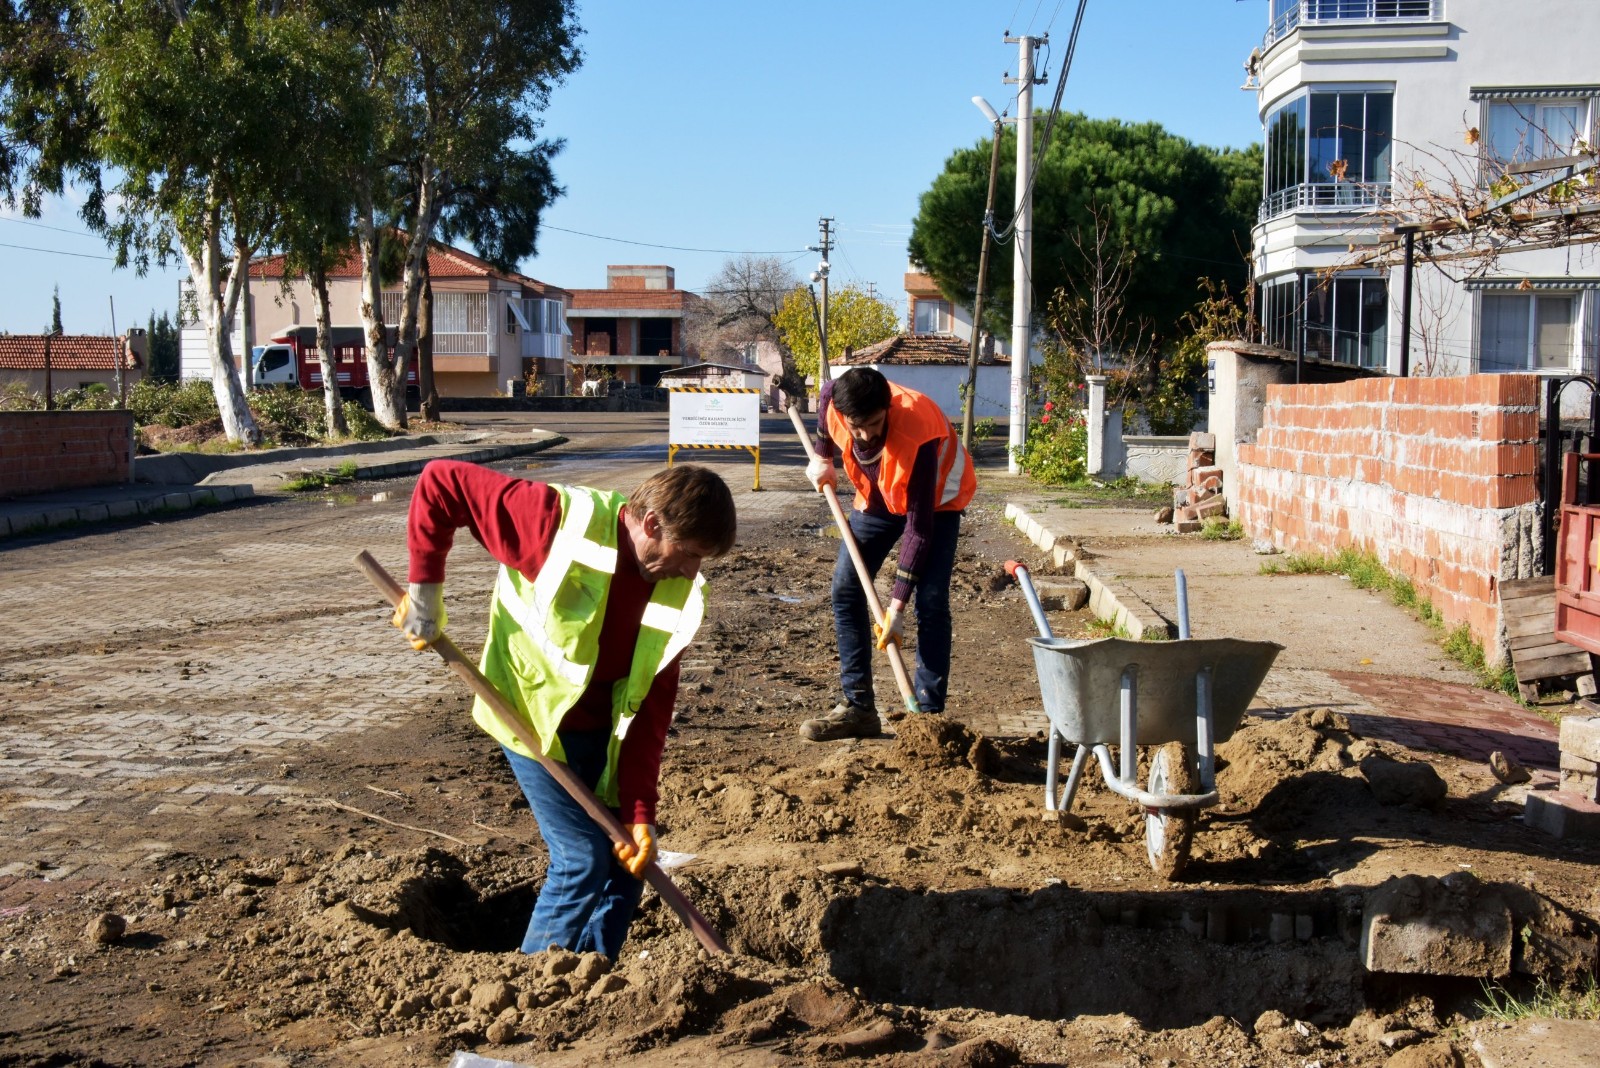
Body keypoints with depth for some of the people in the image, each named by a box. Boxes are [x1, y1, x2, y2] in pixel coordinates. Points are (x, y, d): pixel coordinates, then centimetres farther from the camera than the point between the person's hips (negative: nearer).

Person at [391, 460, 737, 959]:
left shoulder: (677, 591, -10)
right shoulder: (562, 520, -27)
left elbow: (652, 706, -8)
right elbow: (441, 481, -22)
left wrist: (639, 812, -13)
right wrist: (425, 591, -19)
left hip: (603, 729, 6)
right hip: (533, 715, -6)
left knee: (629, 856, 8)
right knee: (584, 859, -10)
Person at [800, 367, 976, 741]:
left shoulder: (918, 436, -41)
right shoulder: (835, 399, -28)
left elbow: (919, 528, -35)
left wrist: (897, 604, -34)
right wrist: (823, 457, 5)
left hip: (935, 499, -5)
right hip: (877, 496, 5)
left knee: (930, 602, -17)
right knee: (845, 589, -2)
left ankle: (928, 713, -11)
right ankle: (858, 707, 2)